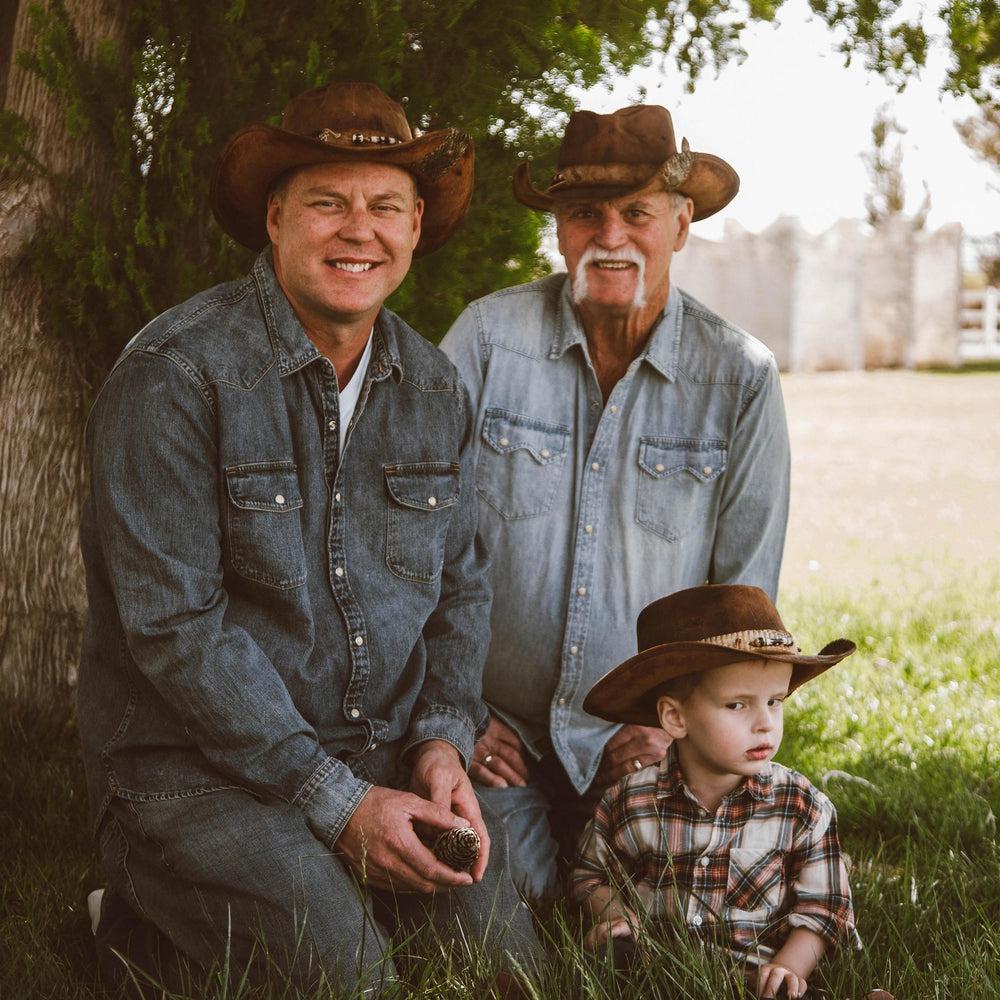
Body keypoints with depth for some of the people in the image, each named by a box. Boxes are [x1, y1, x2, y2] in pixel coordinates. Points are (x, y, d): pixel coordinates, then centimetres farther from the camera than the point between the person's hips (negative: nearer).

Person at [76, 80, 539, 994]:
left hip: (386, 756, 6)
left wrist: (443, 737, -3)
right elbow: (174, 624, -18)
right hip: (194, 765, -6)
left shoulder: (434, 387, 8)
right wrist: (334, 799, -19)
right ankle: (161, 893, 4)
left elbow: (460, 582, 16)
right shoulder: (175, 376, -14)